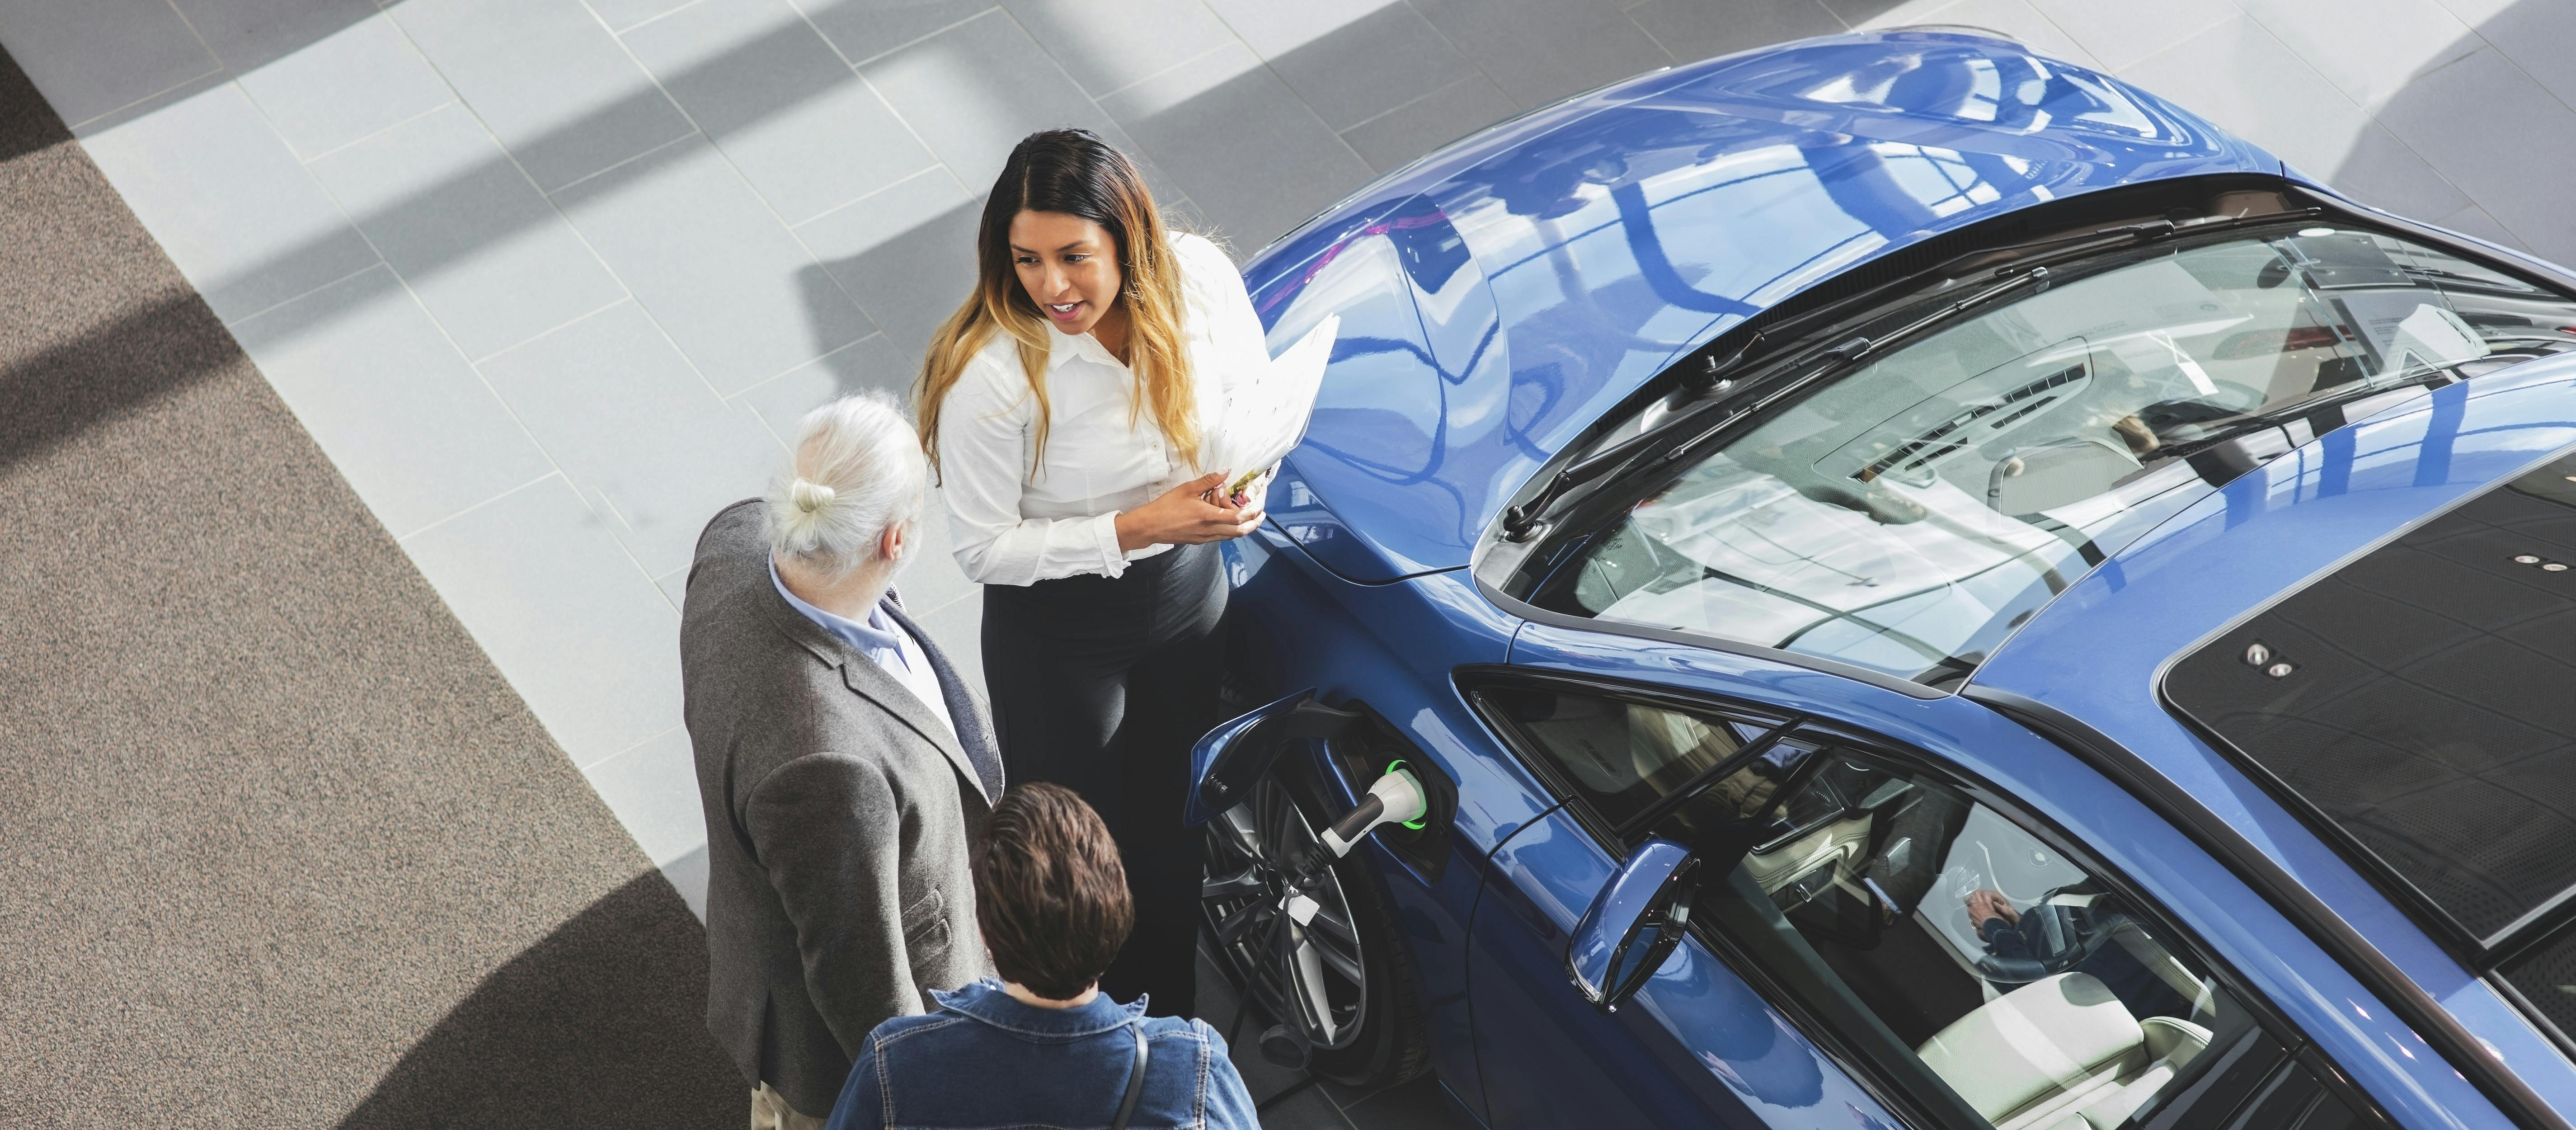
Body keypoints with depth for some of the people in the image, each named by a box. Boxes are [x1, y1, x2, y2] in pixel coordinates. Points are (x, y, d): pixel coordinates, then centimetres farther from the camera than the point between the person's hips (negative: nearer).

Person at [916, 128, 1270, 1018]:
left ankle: (1172, 1022, 52)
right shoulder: (991, 375, -33)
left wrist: (1242, 479, -23)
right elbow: (982, 548, -23)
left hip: (1190, 588, 5)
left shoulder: (1198, 278, -21)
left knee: (1173, 820, 26)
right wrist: (1133, 530, -31)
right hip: (1057, 631, -4)